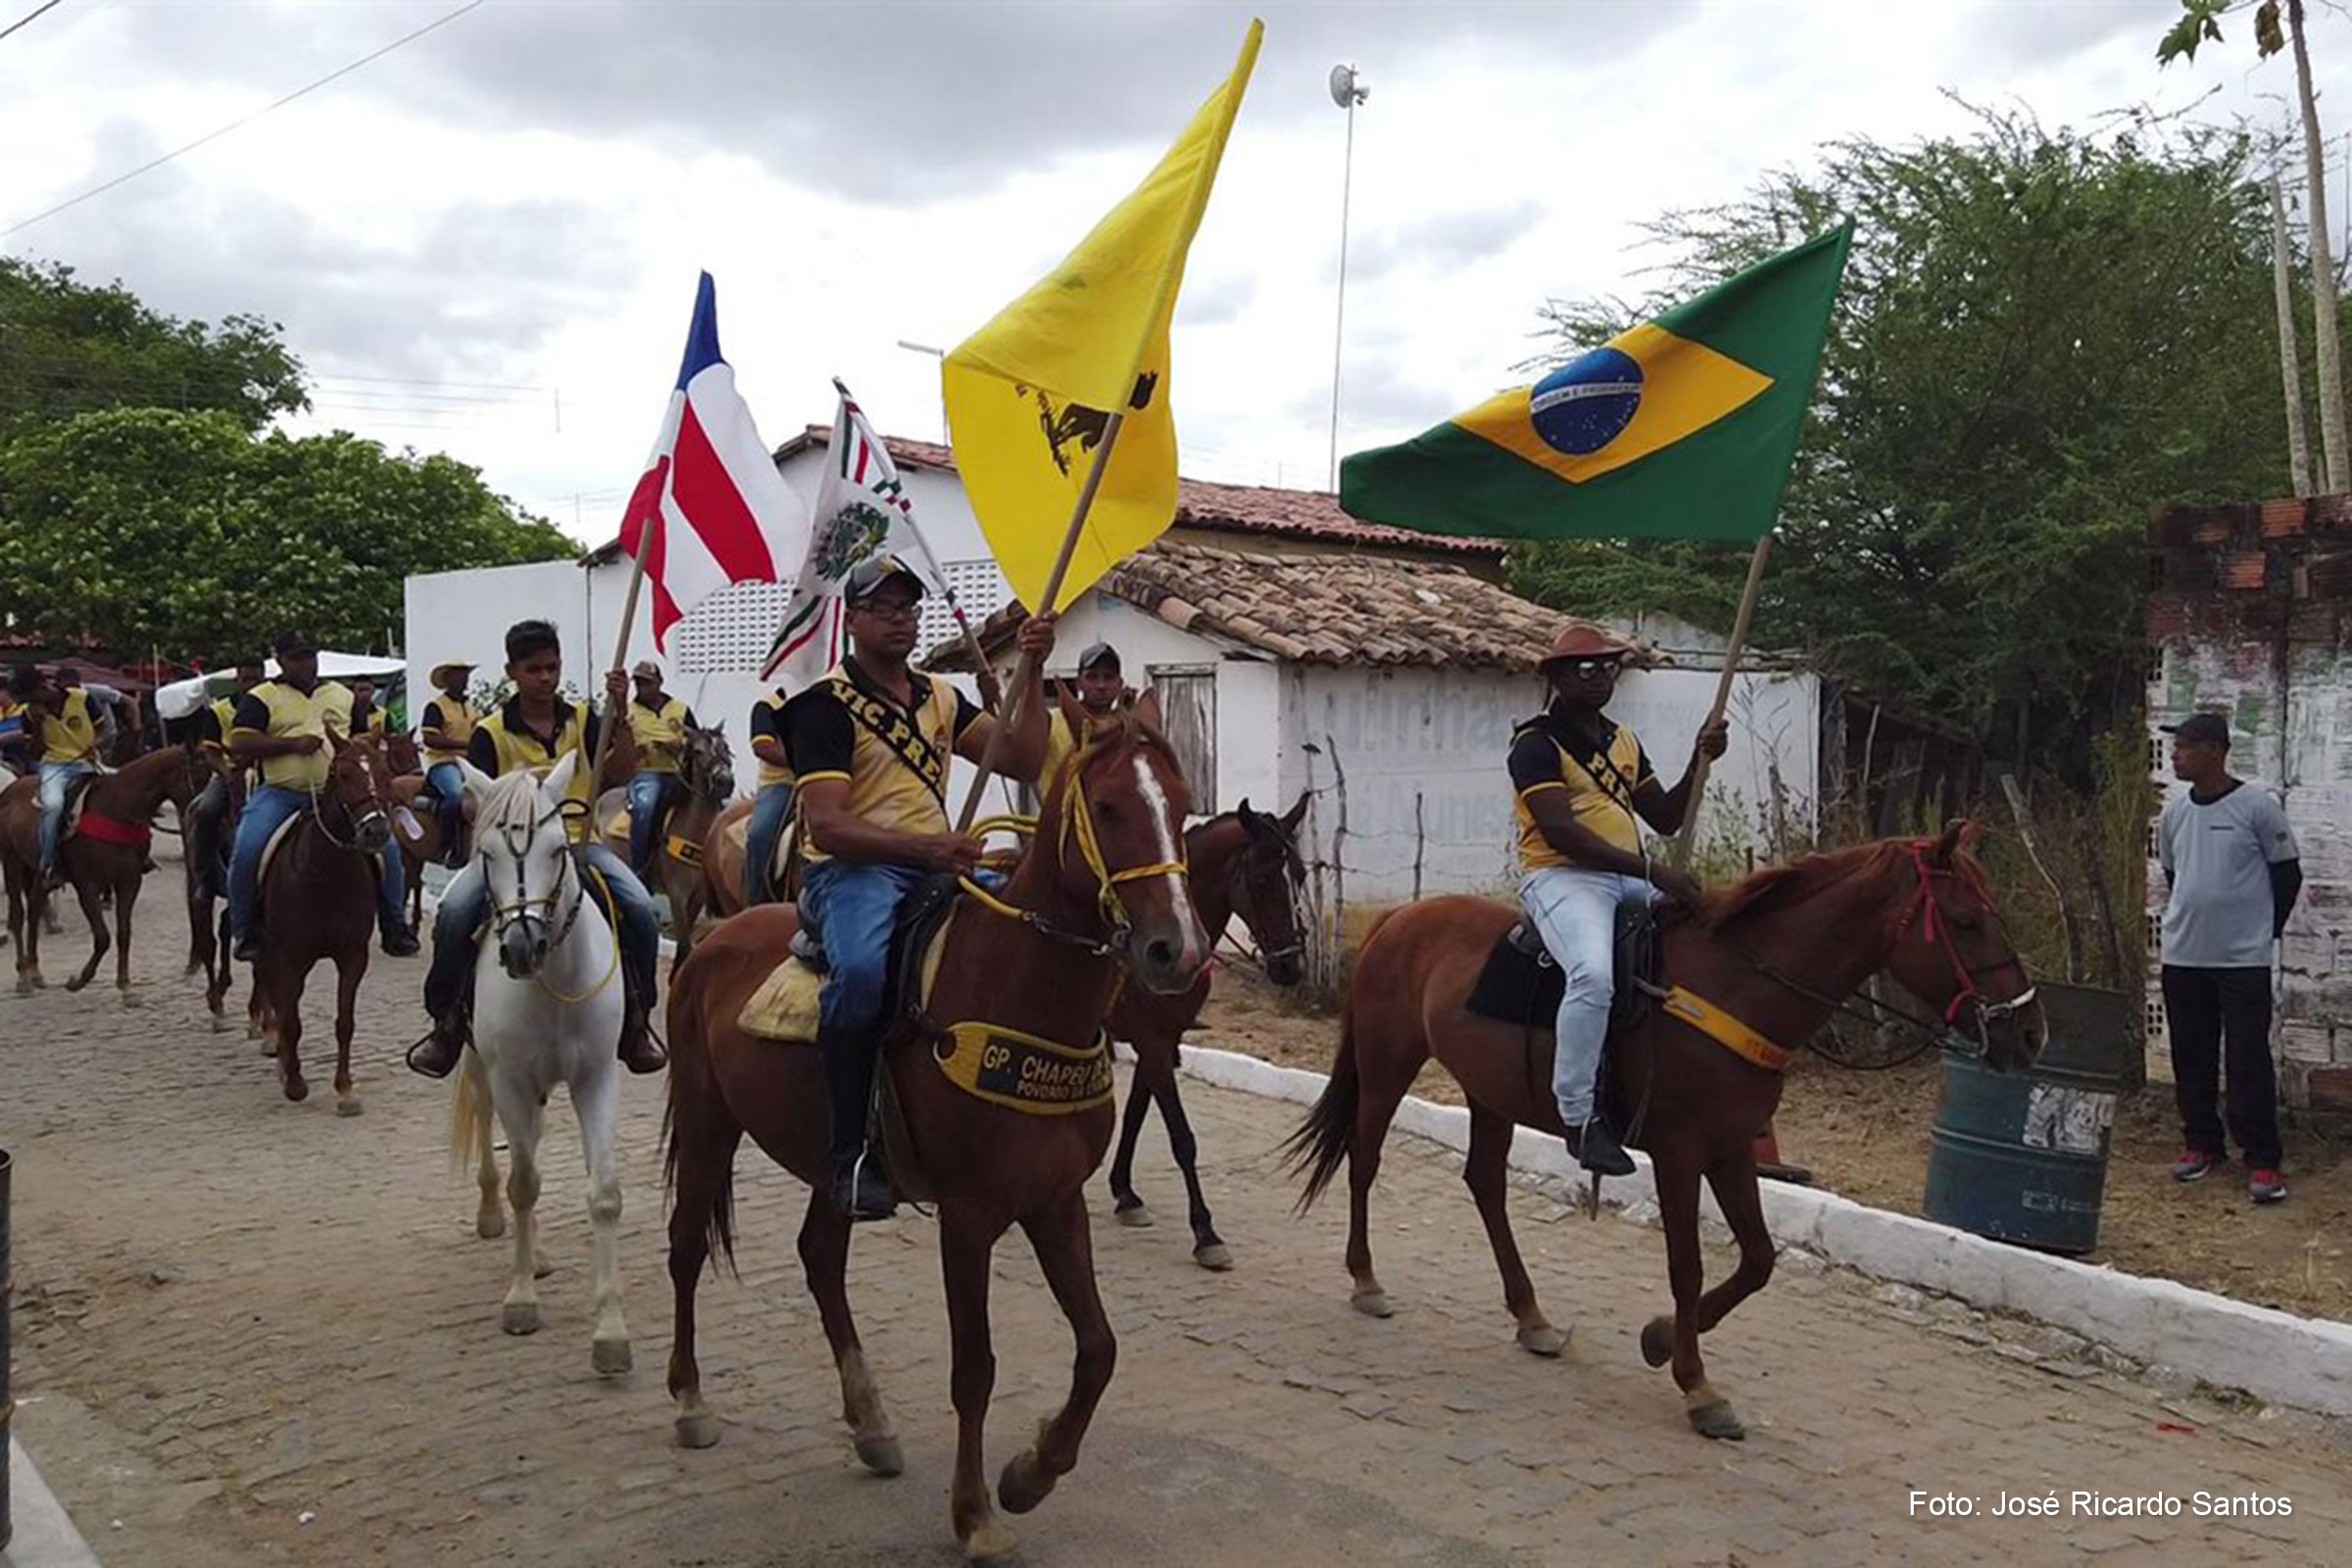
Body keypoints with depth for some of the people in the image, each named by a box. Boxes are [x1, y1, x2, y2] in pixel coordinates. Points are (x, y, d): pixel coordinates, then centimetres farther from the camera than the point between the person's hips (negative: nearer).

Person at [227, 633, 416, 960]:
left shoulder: (344, 696, 20)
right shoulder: (261, 698, 7)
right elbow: (240, 744, -5)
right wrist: (292, 744, -13)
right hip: (280, 793, -2)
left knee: (387, 845, -14)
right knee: (246, 852, -23)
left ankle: (394, 928, 0)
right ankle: (246, 932, -3)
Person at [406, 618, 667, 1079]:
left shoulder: (582, 720, 9)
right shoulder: (491, 733, 2)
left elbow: (626, 768, -3)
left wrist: (620, 713, -15)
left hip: (578, 842, 1)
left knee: (641, 909, -22)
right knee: (455, 910, -27)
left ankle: (636, 1018, -2)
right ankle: (448, 1022, -6)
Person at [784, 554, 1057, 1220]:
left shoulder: (942, 699, 20)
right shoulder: (828, 704, -2)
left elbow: (1024, 762, 10)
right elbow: (828, 826, -14)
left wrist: (1032, 673, 0)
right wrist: (925, 848, -27)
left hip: (938, 864, 7)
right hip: (850, 868, -7)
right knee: (861, 968, -39)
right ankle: (852, 1150, -24)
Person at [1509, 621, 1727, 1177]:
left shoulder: (1624, 742, 20)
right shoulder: (1537, 743, -6)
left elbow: (1666, 819, 20)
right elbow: (1560, 831, -19)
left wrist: (1699, 763, 3)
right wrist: (1653, 871, -24)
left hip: (1631, 878, 8)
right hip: (1562, 876, -8)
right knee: (1594, 973, -36)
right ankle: (1580, 1116, -24)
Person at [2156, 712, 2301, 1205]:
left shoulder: (2258, 805, -10)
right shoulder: (2174, 811, 6)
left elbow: (2287, 873, -2)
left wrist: (2264, 929, 2)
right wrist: (2186, 921, 13)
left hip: (2243, 960, -5)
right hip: (2182, 958, 5)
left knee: (2249, 1061, -3)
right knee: (2191, 1057, 11)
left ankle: (2262, 1160, 4)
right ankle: (2202, 1143, 24)